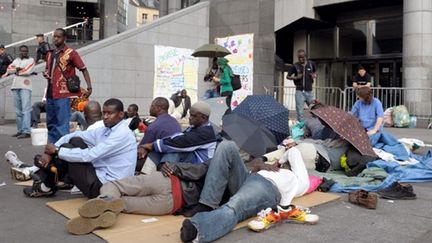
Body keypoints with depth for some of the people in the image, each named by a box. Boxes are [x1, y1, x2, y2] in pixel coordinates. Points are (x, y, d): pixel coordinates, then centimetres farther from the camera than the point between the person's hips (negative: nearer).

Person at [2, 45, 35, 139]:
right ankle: (20, 130, 15)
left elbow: (28, 71, -11)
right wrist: (18, 69, -9)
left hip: (25, 87, -6)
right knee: (18, 110, 9)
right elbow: (9, 69, 6)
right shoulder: (16, 60, 20)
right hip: (15, 86, 6)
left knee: (26, 109, -13)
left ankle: (26, 132, -19)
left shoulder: (30, 60, 4)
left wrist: (16, 71, 1)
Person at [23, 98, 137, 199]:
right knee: (75, 141, 1)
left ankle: (46, 187, 13)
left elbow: (88, 155, -22)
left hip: (104, 185, -8)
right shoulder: (104, 130, 9)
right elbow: (71, 136, 11)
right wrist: (49, 152, -4)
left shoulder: (122, 134, -18)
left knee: (66, 148, -7)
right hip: (101, 176, 8)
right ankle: (44, 178, 6)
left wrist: (57, 151, -12)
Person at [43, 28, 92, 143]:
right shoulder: (50, 53, 14)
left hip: (63, 94, -7)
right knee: (51, 123, 14)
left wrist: (89, 87, -17)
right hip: (50, 93, 7)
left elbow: (83, 69, -8)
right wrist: (46, 74, 4)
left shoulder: (70, 53, -5)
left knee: (62, 124, -8)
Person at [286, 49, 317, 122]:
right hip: (300, 92, -2)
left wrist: (314, 75, -2)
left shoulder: (311, 64, 3)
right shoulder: (295, 66, -3)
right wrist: (296, 77, -12)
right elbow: (287, 76, 4)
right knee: (299, 112, 2)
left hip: (309, 91, 2)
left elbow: (315, 72, 21)